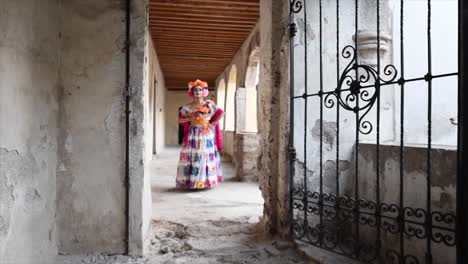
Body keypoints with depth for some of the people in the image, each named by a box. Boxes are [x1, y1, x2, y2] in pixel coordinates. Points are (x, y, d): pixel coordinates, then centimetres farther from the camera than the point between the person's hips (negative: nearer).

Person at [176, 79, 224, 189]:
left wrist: (213, 123, -6)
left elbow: (221, 113, 0)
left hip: (206, 134, -1)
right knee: (192, 156, -4)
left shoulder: (209, 104, 3)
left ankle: (204, 181, 5)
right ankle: (192, 181, 1)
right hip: (193, 134, 1)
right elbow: (180, 119, 10)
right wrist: (189, 118, -8)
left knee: (205, 156, -2)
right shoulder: (188, 107, 7)